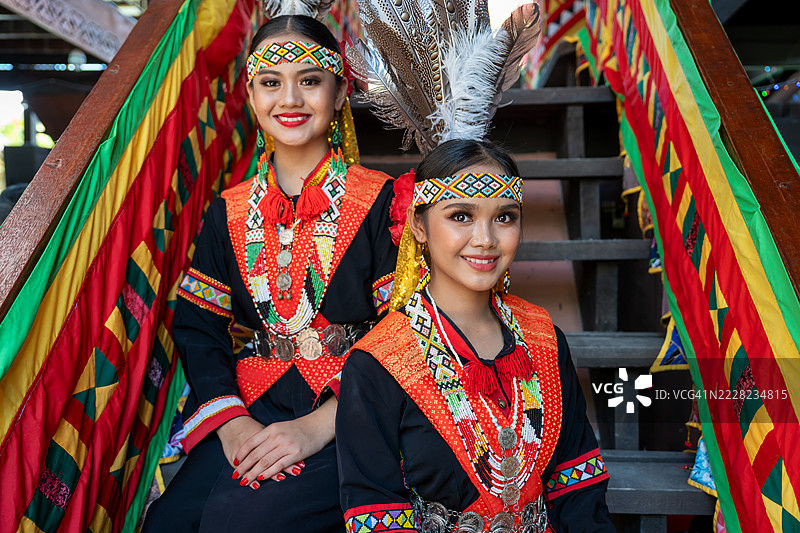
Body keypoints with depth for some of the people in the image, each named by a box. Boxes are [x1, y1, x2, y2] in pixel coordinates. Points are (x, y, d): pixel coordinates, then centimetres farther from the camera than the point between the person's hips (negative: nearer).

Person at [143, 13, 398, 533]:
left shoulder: (382, 201, -2)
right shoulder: (229, 212, 11)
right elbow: (198, 328, 8)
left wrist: (318, 425, -17)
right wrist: (230, 420, -9)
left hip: (347, 418, -3)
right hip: (250, 414, 4)